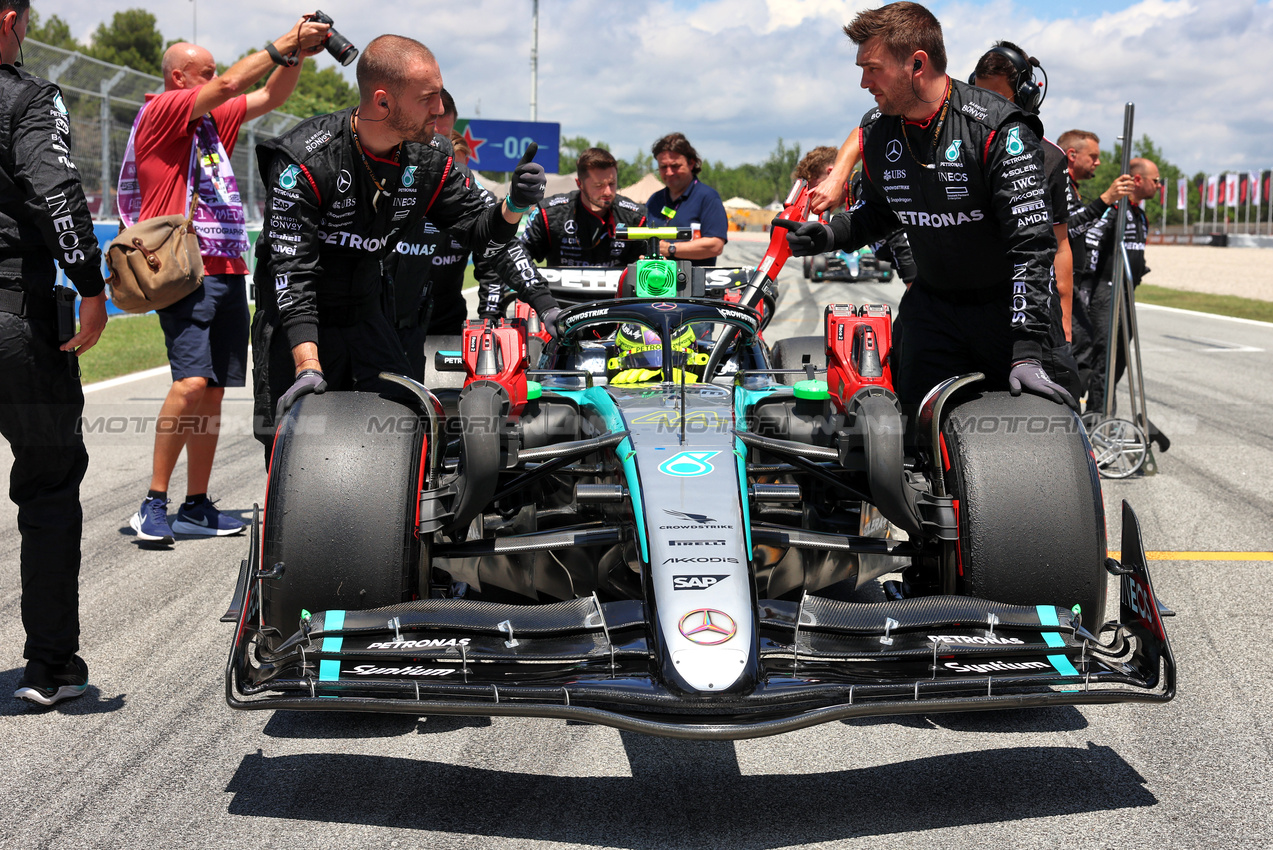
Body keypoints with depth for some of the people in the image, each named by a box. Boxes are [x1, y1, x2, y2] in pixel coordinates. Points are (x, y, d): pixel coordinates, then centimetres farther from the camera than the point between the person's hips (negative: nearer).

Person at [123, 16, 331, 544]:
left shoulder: (213, 120, 20)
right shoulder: (160, 111, -2)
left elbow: (269, 97, 24)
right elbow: (230, 86, -13)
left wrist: (297, 54, 7)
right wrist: (283, 44, -9)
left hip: (228, 272, 8)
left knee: (213, 391, 6)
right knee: (192, 381, -20)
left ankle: (196, 507, 11)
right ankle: (154, 505, -15)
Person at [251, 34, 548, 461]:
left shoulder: (430, 158, -6)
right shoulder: (304, 160, -24)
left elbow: (479, 235, 1)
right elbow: (292, 269, -28)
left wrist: (514, 207, -24)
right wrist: (308, 367, -38)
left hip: (366, 313, 5)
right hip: (295, 322, -5)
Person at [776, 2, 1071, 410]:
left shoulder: (999, 130, -20)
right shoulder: (876, 132, 0)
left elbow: (1031, 242, -24)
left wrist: (1027, 352, -31)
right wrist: (829, 234, -4)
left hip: (1008, 305, -4)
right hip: (933, 306, 5)